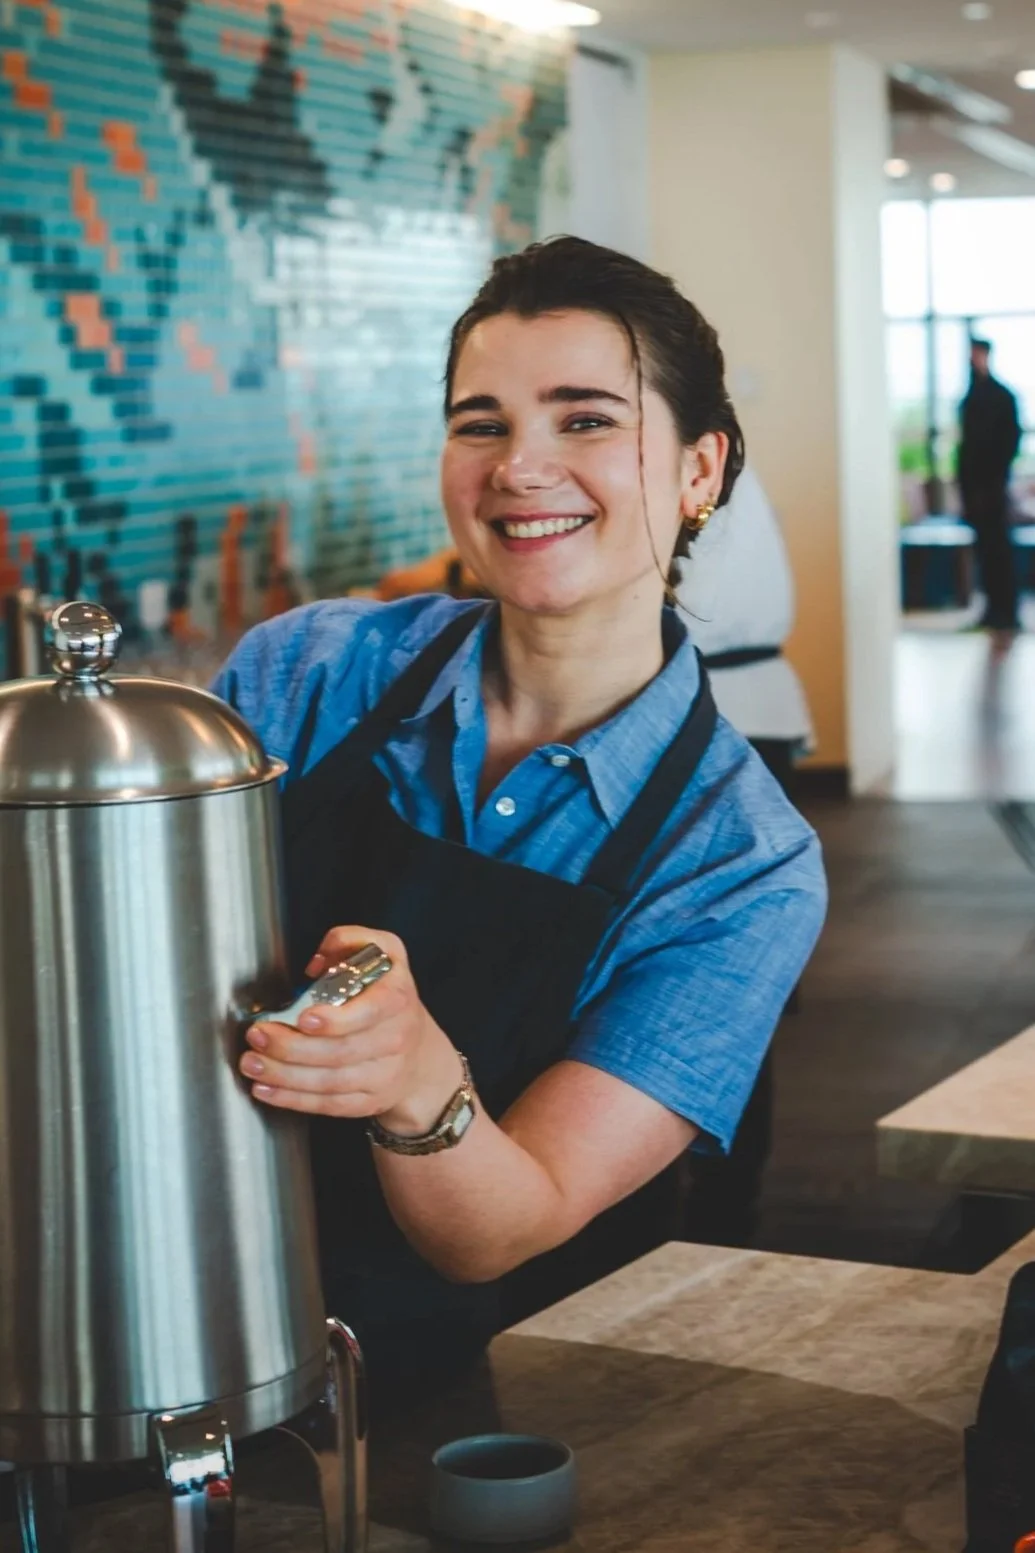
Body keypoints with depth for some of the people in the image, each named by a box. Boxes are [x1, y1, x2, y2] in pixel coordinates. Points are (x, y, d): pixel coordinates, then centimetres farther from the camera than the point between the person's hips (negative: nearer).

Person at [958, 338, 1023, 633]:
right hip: (974, 486, 6)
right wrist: (965, 487, 8)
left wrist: (995, 480, -15)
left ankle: (1006, 612, -3)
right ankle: (994, 609, 10)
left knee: (998, 548, -5)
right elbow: (968, 444, 14)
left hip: (992, 486, -6)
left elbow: (1011, 440, -8)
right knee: (987, 548, 6)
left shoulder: (1001, 396, -4)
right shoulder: (970, 398, 14)